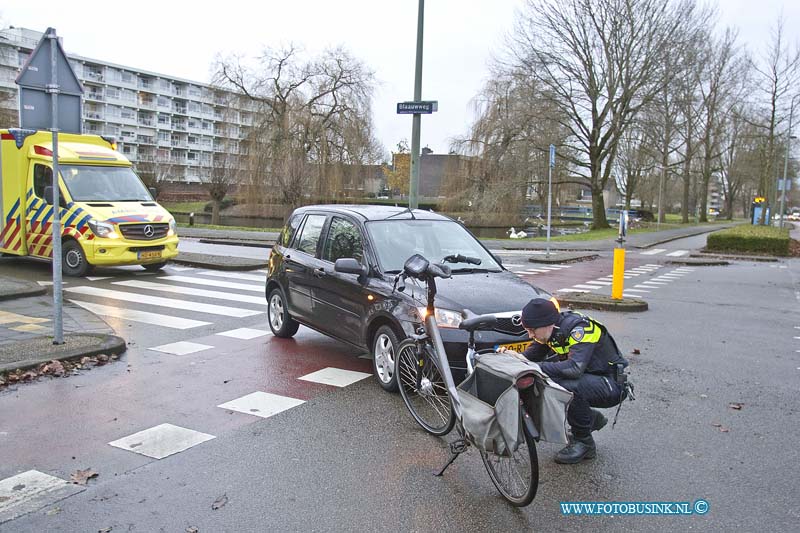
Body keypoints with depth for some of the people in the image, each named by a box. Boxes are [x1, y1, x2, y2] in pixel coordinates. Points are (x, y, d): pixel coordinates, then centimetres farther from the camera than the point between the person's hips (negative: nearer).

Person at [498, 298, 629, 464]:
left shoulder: (579, 328, -28)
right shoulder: (550, 330, -4)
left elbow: (575, 367, -41)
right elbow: (531, 355, 0)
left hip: (611, 384, -8)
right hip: (588, 379, 8)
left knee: (569, 386, -34)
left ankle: (584, 443, -11)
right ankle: (592, 418, 11)